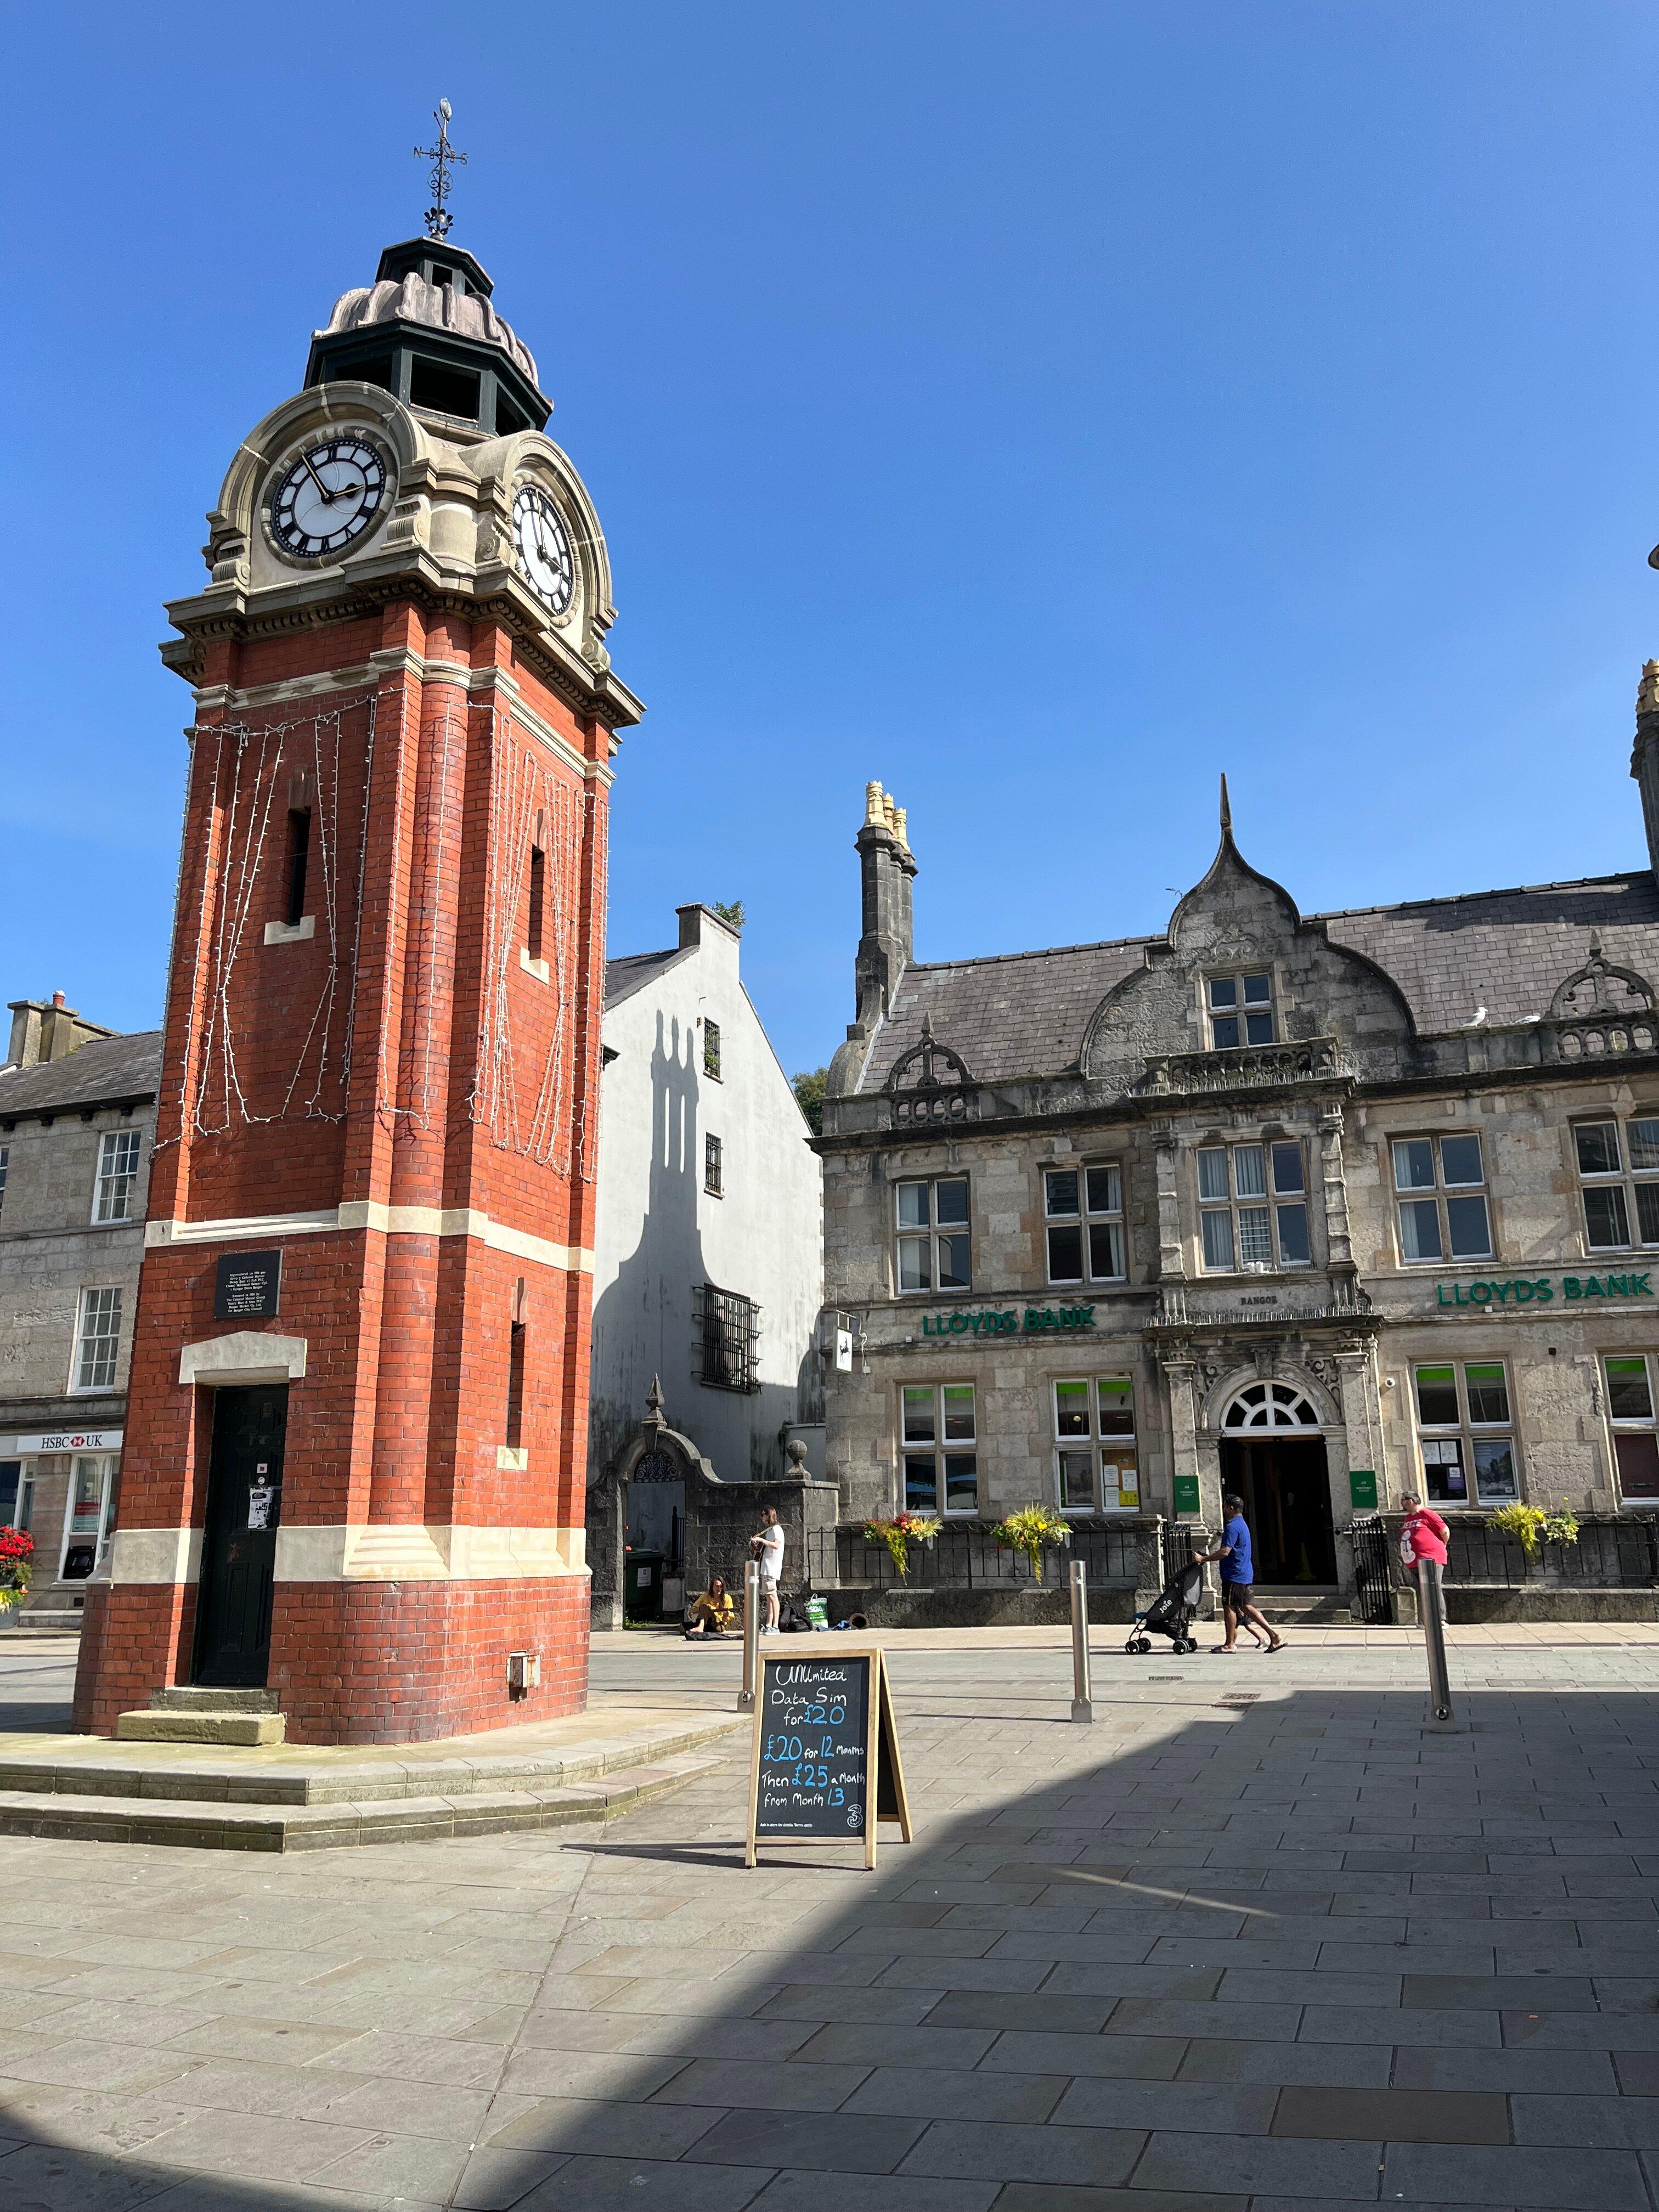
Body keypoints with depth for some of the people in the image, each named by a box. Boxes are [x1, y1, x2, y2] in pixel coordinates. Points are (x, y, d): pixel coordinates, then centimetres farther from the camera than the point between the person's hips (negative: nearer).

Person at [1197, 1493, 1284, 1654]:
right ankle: (1274, 1636, 6)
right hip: (1245, 1574, 10)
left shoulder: (1233, 1527, -16)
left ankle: (1230, 1644, 4)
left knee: (1229, 1606, -2)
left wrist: (1203, 1559, -18)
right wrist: (1209, 1556, 22)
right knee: (1247, 1607, 10)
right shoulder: (1243, 1524, 18)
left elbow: (1225, 1552, -23)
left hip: (1234, 1575, -10)